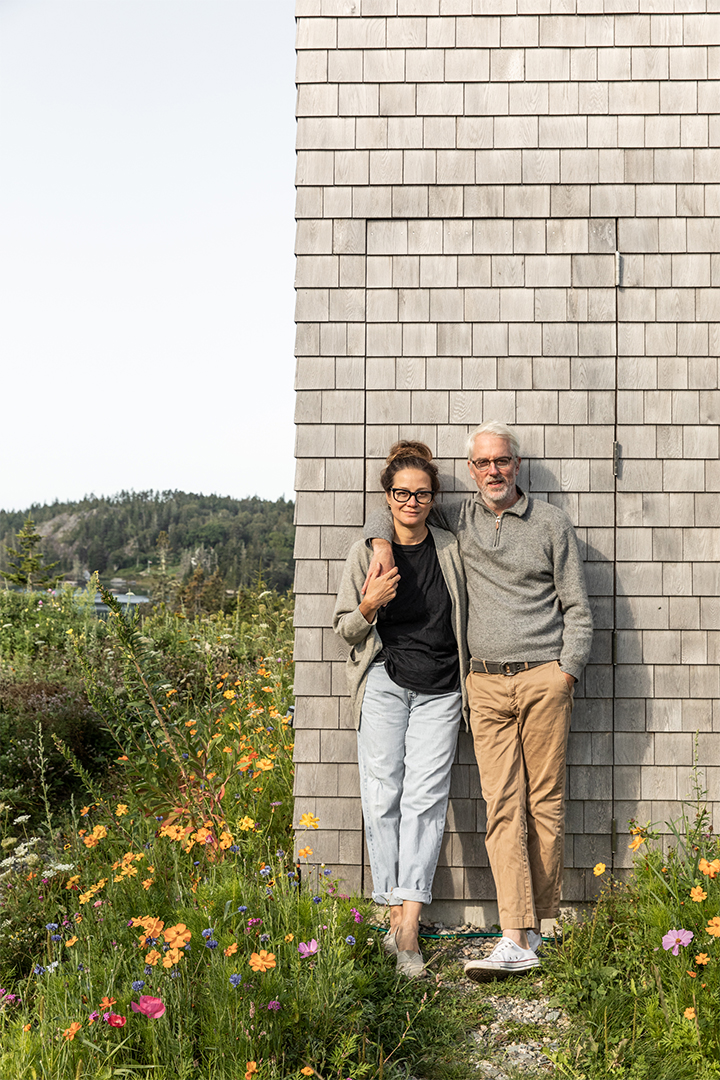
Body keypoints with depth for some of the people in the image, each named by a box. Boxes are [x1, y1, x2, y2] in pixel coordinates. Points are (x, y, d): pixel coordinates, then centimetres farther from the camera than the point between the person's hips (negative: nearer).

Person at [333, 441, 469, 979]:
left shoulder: (450, 550, 7)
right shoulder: (367, 551, 3)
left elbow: (465, 618, 17)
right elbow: (346, 628, 7)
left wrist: (470, 674, 9)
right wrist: (369, 606, -14)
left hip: (440, 691, 1)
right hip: (384, 684, 0)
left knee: (425, 797, -8)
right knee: (383, 796, -3)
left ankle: (409, 920, -8)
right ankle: (394, 914, 6)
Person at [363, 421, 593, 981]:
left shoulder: (551, 522, 5)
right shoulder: (459, 520, 13)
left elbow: (577, 608, 6)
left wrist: (565, 674, -4)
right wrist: (383, 542, 3)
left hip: (543, 677, -2)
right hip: (486, 684, 2)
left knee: (544, 803, 1)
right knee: (502, 807, -4)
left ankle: (541, 926, 12)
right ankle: (518, 940, -5)